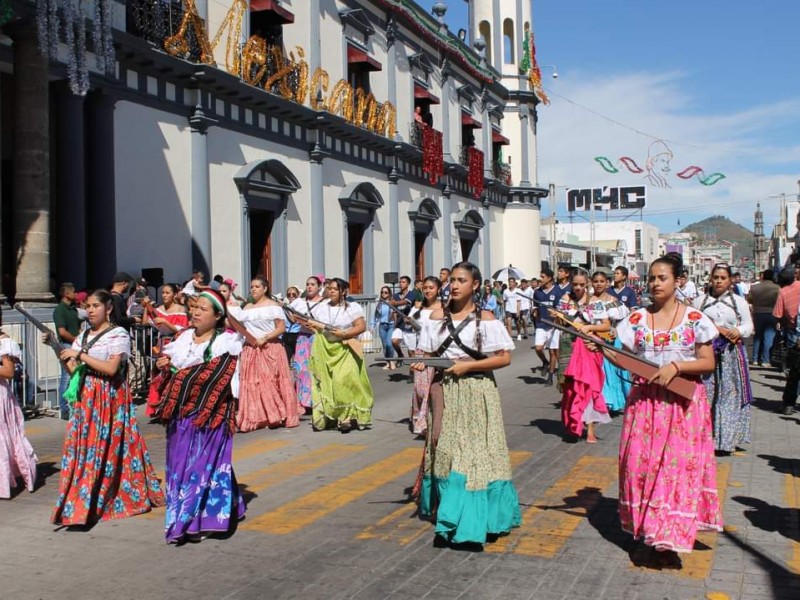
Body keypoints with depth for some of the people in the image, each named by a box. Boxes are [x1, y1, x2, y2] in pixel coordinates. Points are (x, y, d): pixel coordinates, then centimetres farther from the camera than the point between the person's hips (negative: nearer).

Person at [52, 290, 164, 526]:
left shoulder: (118, 334, -6)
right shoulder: (84, 336, 14)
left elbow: (111, 368, -18)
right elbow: (73, 370, 10)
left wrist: (80, 355, -15)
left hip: (109, 397, -6)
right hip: (85, 397, 6)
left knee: (104, 447, -4)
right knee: (81, 446, 3)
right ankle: (79, 503, 11)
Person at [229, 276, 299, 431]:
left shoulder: (273, 306, -1)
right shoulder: (247, 307, 14)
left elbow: (281, 328, -8)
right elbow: (240, 327, 7)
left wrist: (264, 338, -16)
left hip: (270, 349, -4)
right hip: (251, 350, 4)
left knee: (271, 383, -3)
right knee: (252, 384, 0)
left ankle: (278, 416, 4)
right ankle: (255, 418, 2)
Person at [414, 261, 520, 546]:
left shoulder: (485, 318, -4)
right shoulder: (437, 316, 6)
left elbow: (504, 358, -9)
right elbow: (428, 353, 10)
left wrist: (467, 365, -16)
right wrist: (423, 363, -13)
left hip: (476, 393, -4)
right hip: (445, 392, 4)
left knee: (474, 453, -4)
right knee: (444, 450, 9)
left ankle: (474, 518, 1)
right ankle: (448, 510, 22)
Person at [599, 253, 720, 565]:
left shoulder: (694, 319, -2)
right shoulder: (637, 319, 4)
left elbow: (708, 363, -3)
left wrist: (675, 366, -17)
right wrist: (602, 349, -13)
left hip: (683, 403, -2)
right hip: (645, 401, 3)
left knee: (678, 467, -3)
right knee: (642, 464, 2)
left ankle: (669, 541, 4)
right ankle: (651, 531, 18)